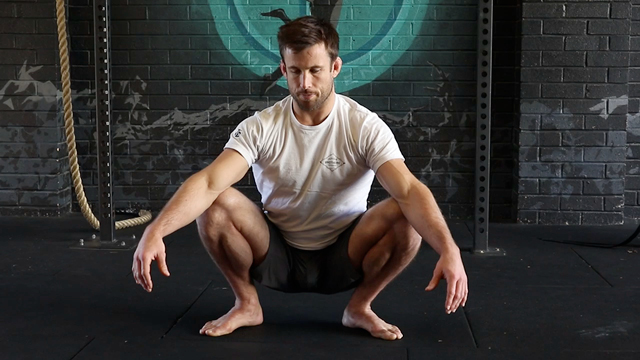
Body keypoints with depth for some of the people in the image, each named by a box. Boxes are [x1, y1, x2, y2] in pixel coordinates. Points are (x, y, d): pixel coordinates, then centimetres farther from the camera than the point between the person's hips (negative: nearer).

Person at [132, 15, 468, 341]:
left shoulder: (365, 127, -15)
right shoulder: (260, 127, -13)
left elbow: (410, 191, -29)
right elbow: (209, 182, -27)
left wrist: (449, 250, -47)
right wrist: (155, 231, -44)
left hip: (343, 258, 0)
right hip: (277, 256, 1)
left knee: (406, 217, -28)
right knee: (216, 204, -25)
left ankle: (360, 307, -2)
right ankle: (246, 304, -1)